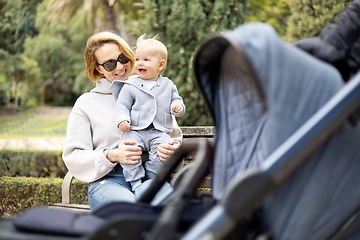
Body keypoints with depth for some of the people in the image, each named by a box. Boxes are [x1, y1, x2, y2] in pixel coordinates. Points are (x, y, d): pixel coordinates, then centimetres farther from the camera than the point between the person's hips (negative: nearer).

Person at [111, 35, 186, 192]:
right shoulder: (130, 86, 8)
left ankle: (152, 180, -9)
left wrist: (177, 106, -4)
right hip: (135, 131, -1)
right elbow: (122, 105, 6)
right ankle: (135, 181, -15)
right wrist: (122, 120, -12)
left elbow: (176, 100, 21)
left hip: (159, 132, 1)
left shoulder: (168, 85, 14)